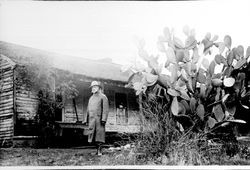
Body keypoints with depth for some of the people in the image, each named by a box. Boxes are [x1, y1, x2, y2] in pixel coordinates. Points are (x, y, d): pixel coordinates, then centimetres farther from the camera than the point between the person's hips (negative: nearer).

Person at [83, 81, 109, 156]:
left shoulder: (103, 97, 1)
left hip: (99, 118, -6)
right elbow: (88, 110, 22)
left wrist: (104, 119, -17)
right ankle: (97, 149, 11)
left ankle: (100, 150, -6)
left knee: (99, 133, -8)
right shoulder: (91, 98, 21)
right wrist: (86, 120, 15)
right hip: (91, 119, 6)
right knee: (92, 135, 3)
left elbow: (105, 109, -7)